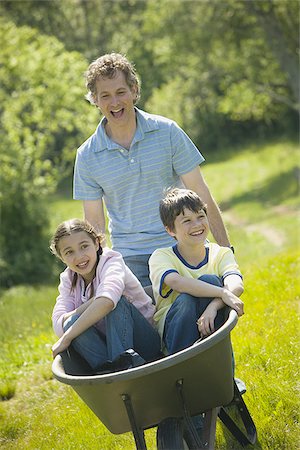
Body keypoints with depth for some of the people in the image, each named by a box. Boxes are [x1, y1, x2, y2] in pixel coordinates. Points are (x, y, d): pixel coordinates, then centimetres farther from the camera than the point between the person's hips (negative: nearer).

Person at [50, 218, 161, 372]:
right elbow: (59, 327, -9)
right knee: (71, 323, -22)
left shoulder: (111, 262, -12)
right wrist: (91, 303, -24)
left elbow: (107, 300, -37)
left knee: (115, 300, -29)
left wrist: (67, 337, -35)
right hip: (108, 347, 4)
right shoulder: (68, 280, 6)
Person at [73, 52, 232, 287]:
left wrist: (226, 251, -2)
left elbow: (202, 196, 1)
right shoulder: (87, 156, 2)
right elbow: (95, 222, 7)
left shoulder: (167, 132, -1)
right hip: (130, 258, 1)